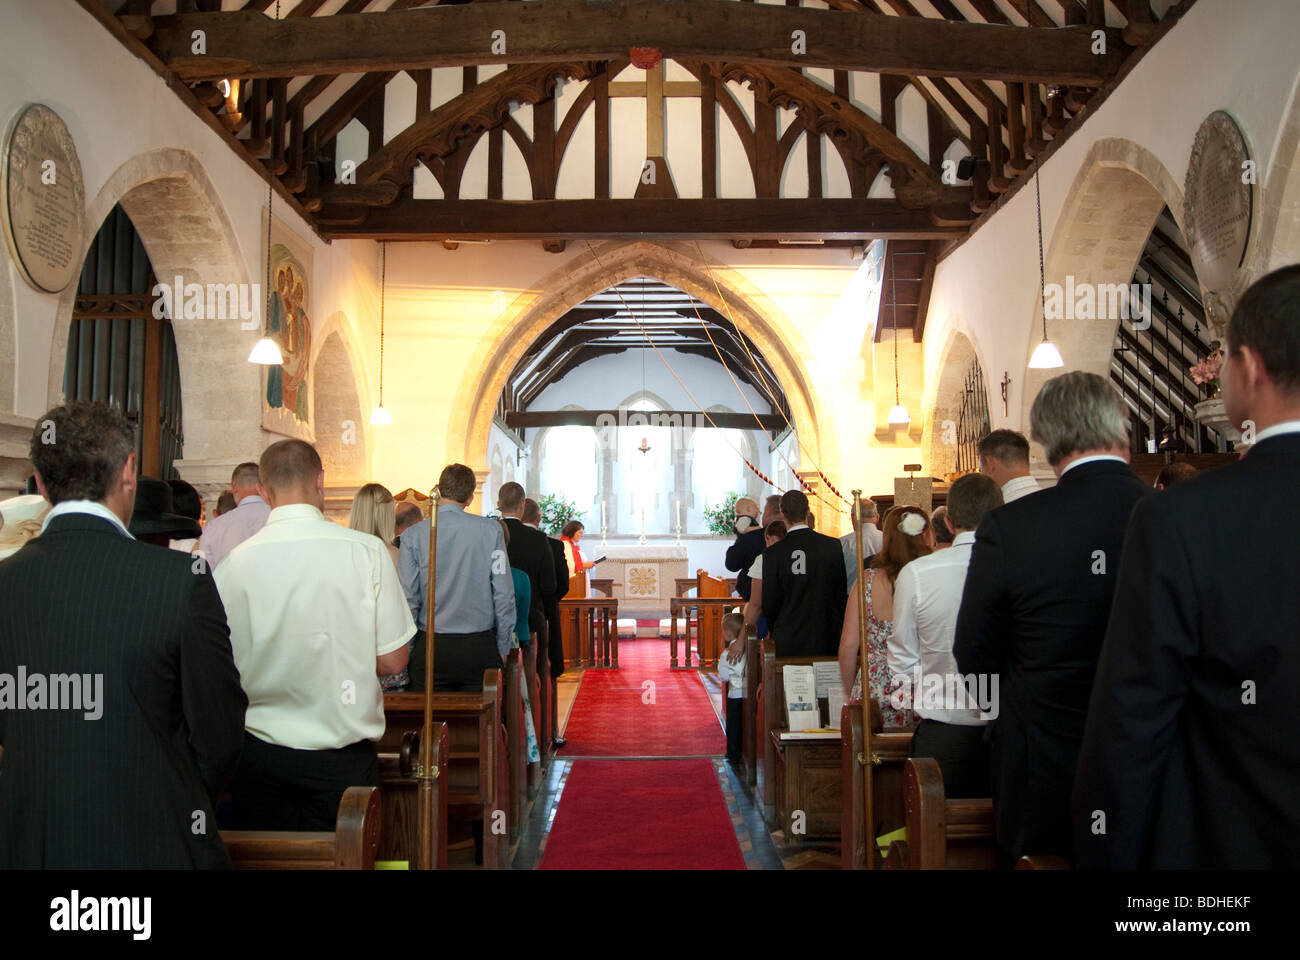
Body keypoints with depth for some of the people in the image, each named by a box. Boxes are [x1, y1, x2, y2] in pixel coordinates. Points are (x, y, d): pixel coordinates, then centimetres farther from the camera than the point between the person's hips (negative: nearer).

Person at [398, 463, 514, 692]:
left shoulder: (414, 535, -3)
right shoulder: (491, 530, -4)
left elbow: (407, 598, -4)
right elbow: (504, 594, -4)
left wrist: (407, 650, 8)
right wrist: (502, 648, 7)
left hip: (429, 649, 0)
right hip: (479, 648, 0)